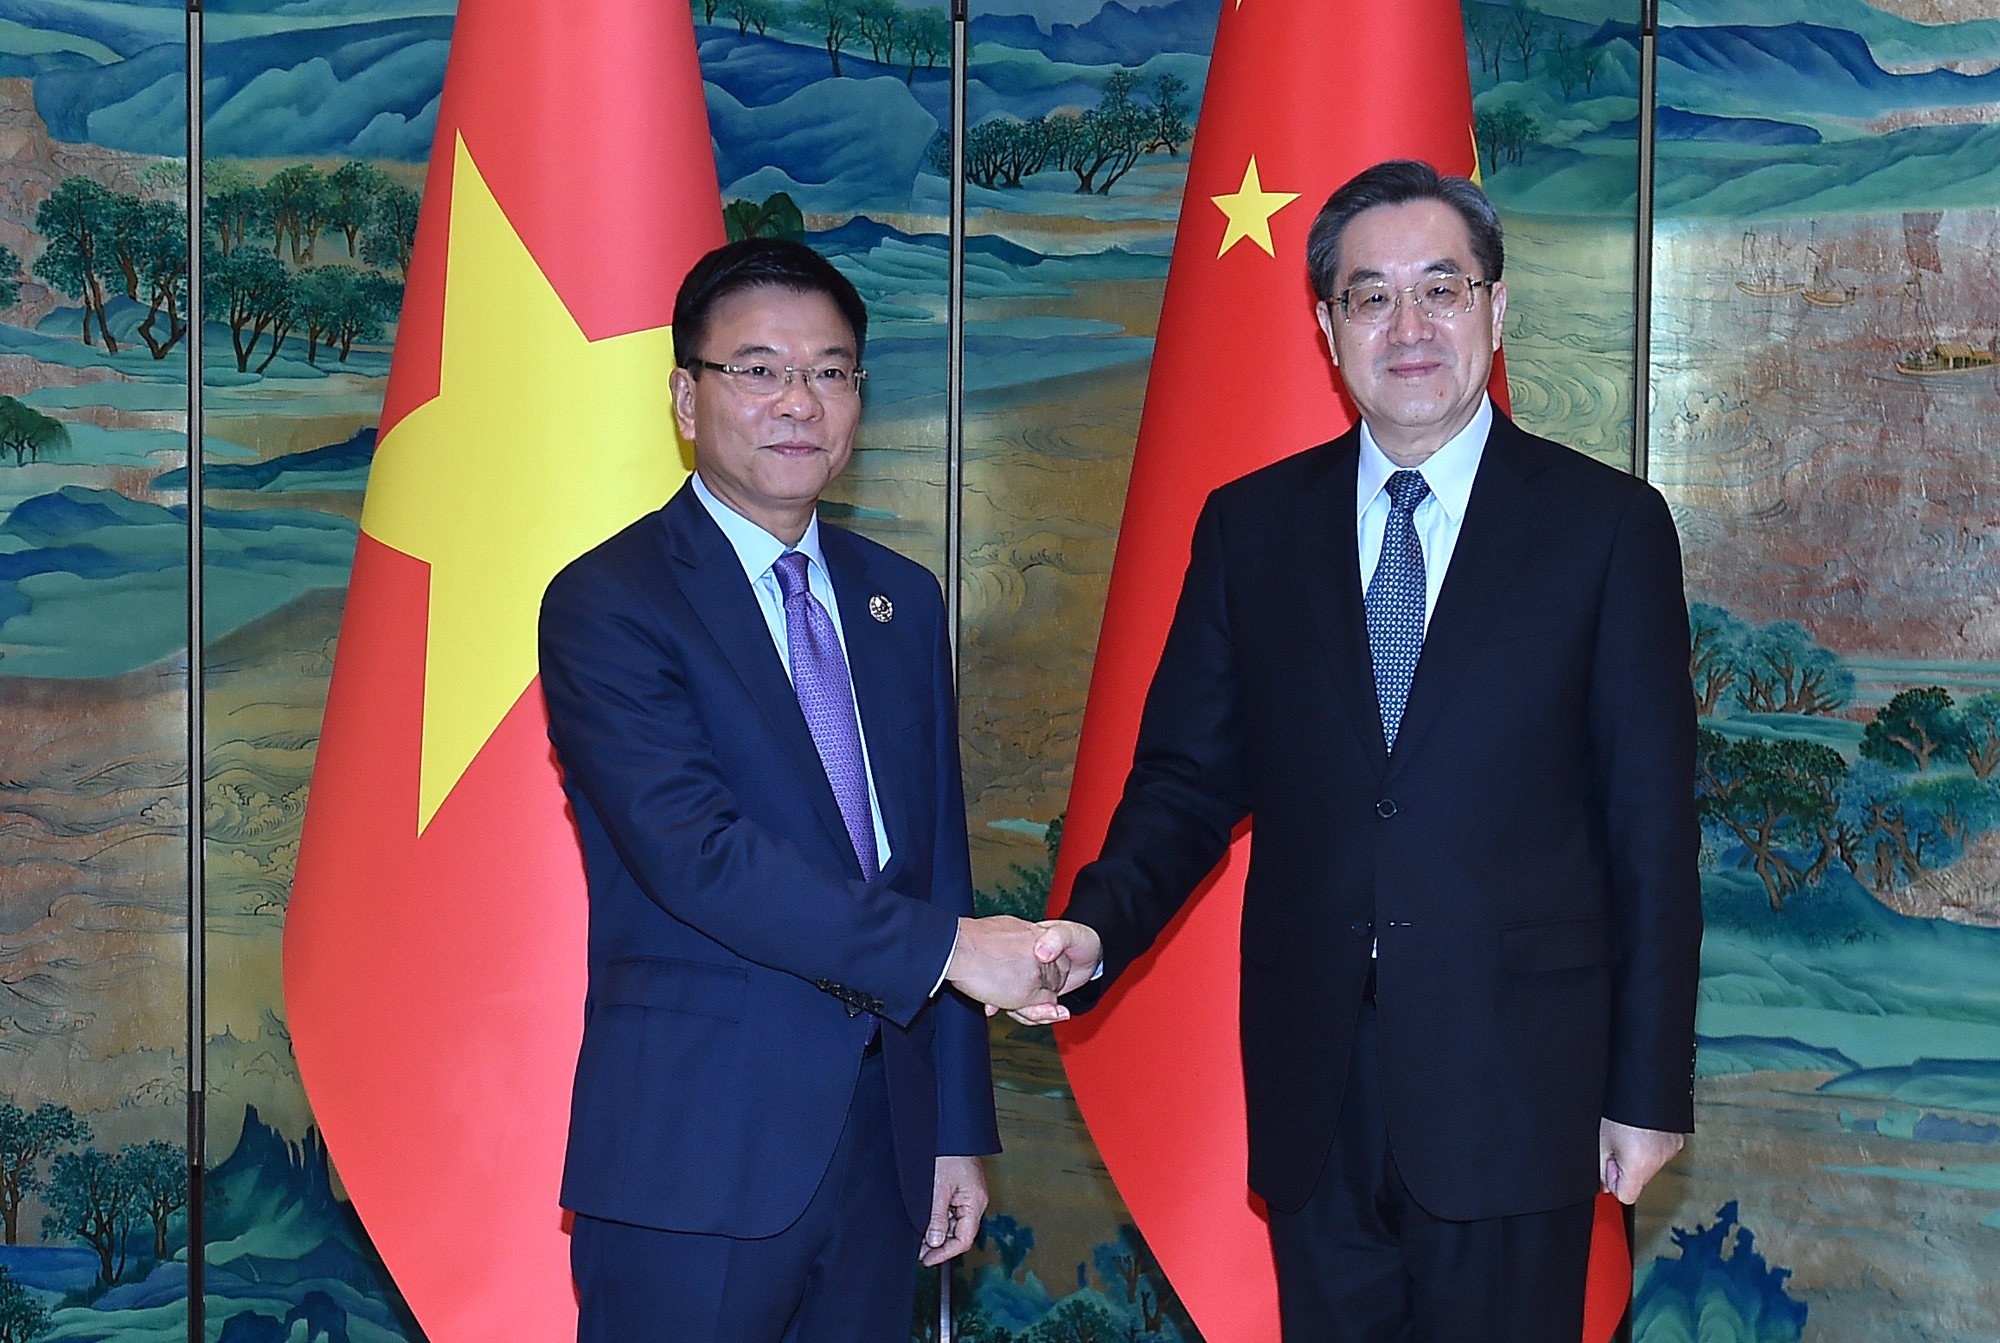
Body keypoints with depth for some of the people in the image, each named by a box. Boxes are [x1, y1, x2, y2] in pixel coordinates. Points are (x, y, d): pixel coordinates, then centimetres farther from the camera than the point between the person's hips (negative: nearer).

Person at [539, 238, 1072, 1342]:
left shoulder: (901, 600, 13)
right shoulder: (606, 606, -7)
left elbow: (934, 860, 13)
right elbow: (694, 851, -19)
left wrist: (957, 1127, 11)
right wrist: (945, 948, -19)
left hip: (883, 1147, 6)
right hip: (696, 1163, -5)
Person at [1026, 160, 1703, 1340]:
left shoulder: (1609, 524, -2)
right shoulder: (1250, 526, 6)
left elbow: (1651, 822, -2)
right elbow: (1189, 778, 7)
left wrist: (1651, 1090, -2)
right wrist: (1096, 930, -12)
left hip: (1513, 1095, -2)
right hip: (1315, 1100, 3)